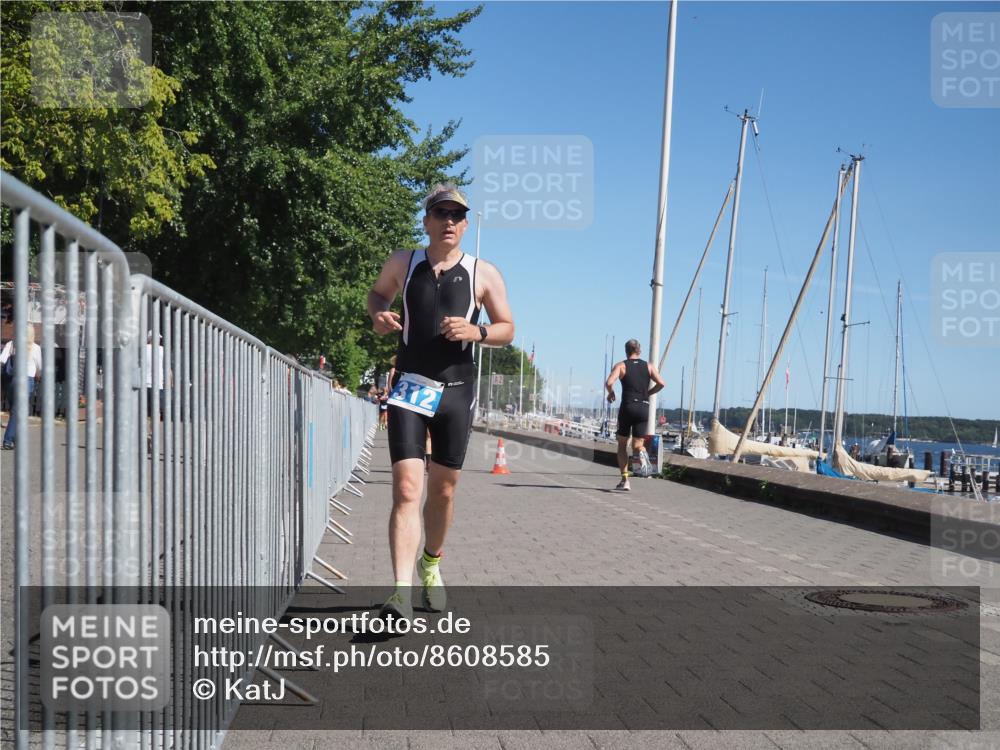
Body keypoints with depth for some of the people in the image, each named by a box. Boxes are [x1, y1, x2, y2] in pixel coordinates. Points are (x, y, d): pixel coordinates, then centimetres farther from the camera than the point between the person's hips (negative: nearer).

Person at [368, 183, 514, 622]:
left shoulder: (484, 274, 2)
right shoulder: (402, 264, 4)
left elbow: (507, 329, 8)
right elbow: (378, 292, 23)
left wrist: (476, 332, -13)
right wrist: (377, 315, 0)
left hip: (456, 391, 1)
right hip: (410, 387, -1)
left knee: (442, 490, 12)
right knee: (406, 489, -15)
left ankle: (431, 566, 37)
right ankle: (402, 591, -21)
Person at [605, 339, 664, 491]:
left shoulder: (621, 365, 2)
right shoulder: (649, 366, 10)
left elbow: (609, 383, -14)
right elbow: (661, 383, -3)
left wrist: (611, 393, 6)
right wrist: (648, 393, 13)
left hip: (627, 407, -2)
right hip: (644, 408, 2)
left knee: (622, 445, 14)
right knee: (637, 445, 7)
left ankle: (625, 480, 6)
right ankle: (640, 452, -31)